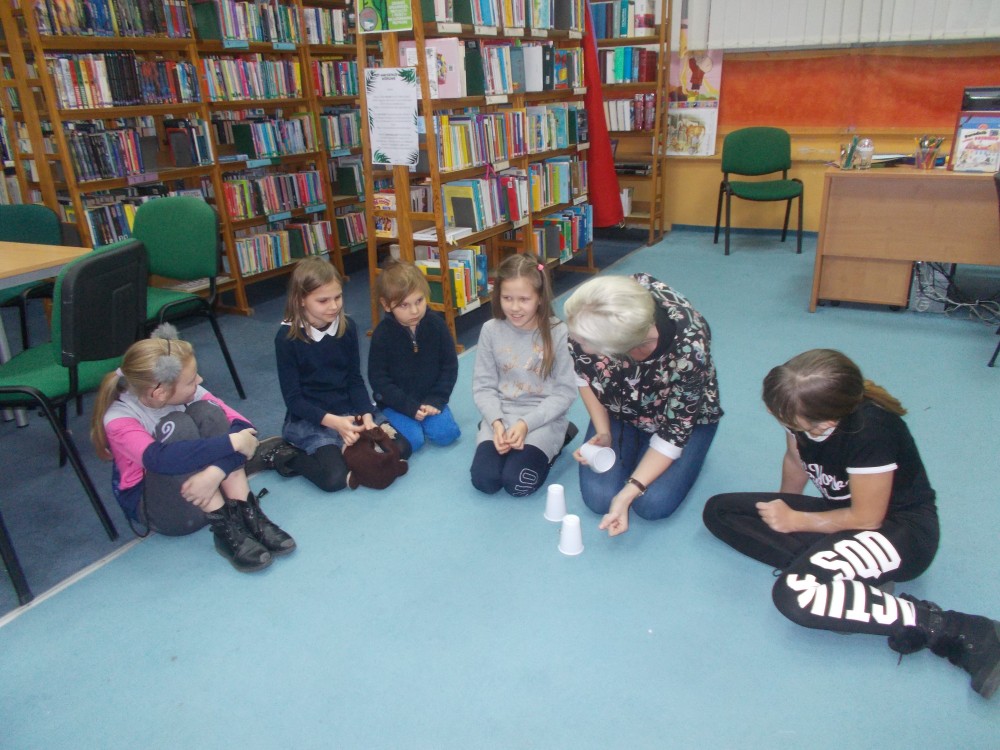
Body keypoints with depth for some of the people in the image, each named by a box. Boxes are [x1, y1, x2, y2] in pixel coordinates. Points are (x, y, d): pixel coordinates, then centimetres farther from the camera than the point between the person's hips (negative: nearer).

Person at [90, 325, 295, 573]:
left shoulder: (185, 393, -10)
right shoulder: (119, 419, -23)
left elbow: (242, 426, -19)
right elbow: (158, 458, -44)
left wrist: (215, 472, -37)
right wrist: (232, 442, -42)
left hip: (204, 488, 4)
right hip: (157, 508, -4)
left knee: (207, 412, -23)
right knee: (178, 426, -31)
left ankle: (246, 514, -23)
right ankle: (224, 530, -27)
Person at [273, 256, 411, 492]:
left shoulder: (347, 327, -3)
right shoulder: (287, 337, -14)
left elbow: (355, 379, 3)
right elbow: (292, 398, -12)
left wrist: (366, 415, -14)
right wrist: (333, 421, -25)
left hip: (349, 409, 5)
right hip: (310, 419, -5)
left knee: (401, 448, -12)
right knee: (335, 477, -26)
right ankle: (286, 456, -2)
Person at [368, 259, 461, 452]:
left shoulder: (436, 325, -8)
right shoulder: (382, 334, -15)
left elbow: (450, 366, -2)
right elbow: (378, 379, -13)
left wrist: (436, 400, -11)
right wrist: (409, 407, -19)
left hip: (430, 397, 3)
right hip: (397, 401, -2)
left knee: (446, 434, -15)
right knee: (413, 441, -19)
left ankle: (421, 419, 13)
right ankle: (392, 425, 11)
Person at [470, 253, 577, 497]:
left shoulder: (558, 333, -12)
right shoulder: (491, 330, -4)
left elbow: (564, 392, -9)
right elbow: (483, 386, 0)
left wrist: (525, 424, -18)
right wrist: (497, 423, -17)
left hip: (543, 417, -2)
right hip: (500, 414, 3)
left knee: (517, 482, -20)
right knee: (484, 480, -15)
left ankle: (556, 441, 7)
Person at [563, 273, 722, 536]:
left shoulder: (689, 348, -40)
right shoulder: (587, 316, -31)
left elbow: (675, 429, -26)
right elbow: (584, 373, -9)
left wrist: (627, 493, -31)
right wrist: (603, 432, -18)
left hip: (684, 413, -2)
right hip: (620, 409, 3)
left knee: (653, 504, -20)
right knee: (598, 498, -15)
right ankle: (636, 447, 16)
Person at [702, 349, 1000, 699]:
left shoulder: (869, 431, -32)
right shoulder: (804, 409, -14)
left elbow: (867, 518, -21)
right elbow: (796, 460, 8)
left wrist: (794, 521, -13)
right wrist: (782, 508, 10)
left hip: (901, 530, -8)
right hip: (843, 509, 9)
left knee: (795, 593, -35)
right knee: (718, 511, -6)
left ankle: (949, 629, -19)